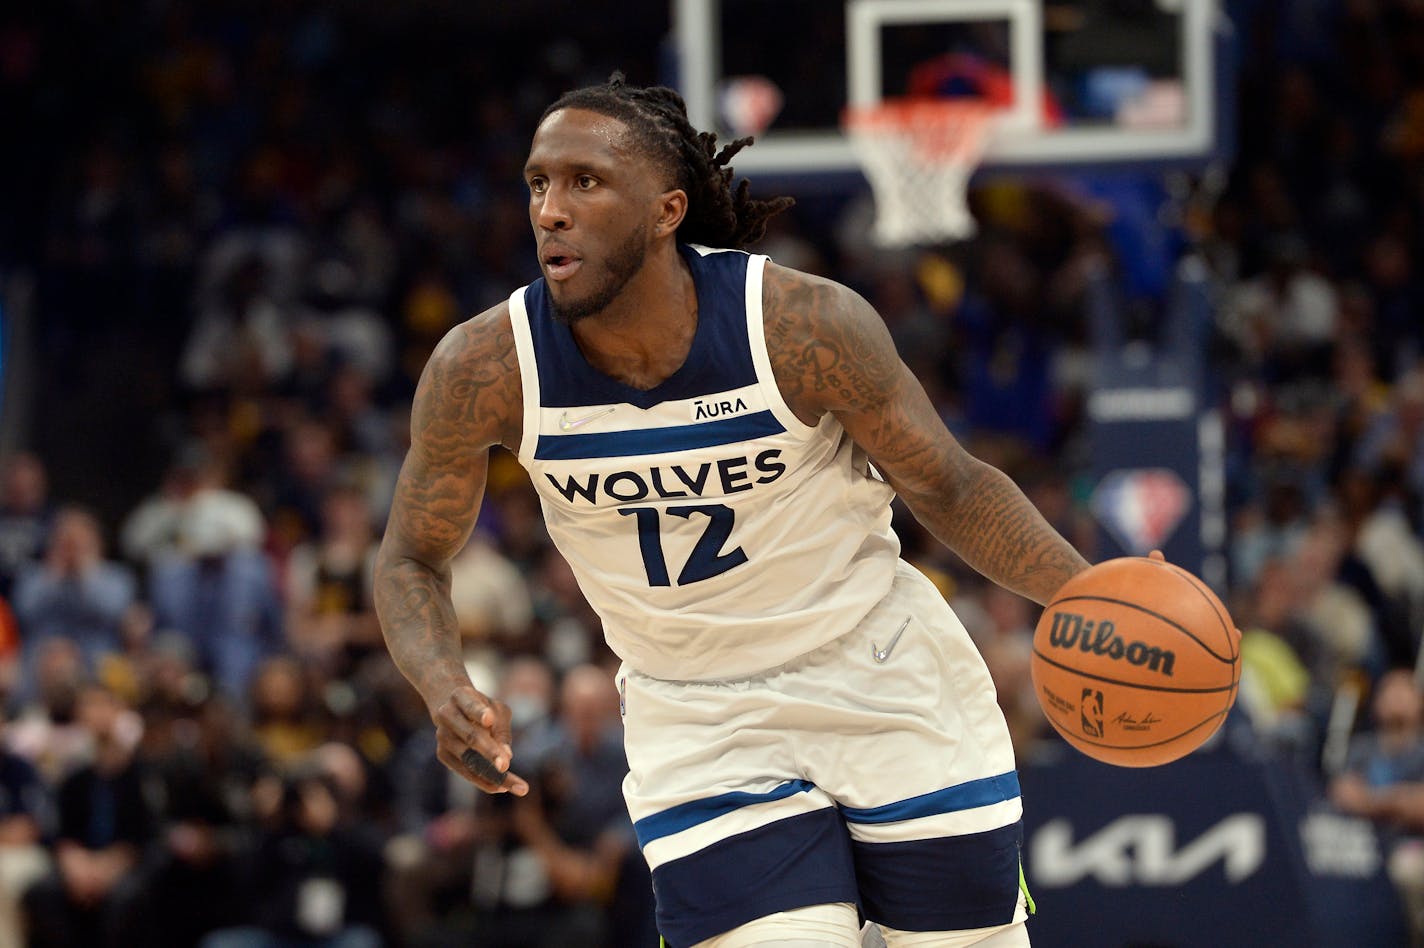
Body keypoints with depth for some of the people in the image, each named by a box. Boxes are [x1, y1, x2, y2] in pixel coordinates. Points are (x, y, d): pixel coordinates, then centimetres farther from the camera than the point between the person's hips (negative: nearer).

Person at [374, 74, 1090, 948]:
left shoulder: (807, 327, -22)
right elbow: (412, 561, -2)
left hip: (885, 681, 0)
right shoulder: (484, 371, -18)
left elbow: (948, 488, -7)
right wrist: (445, 689, -22)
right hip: (699, 731, 0)